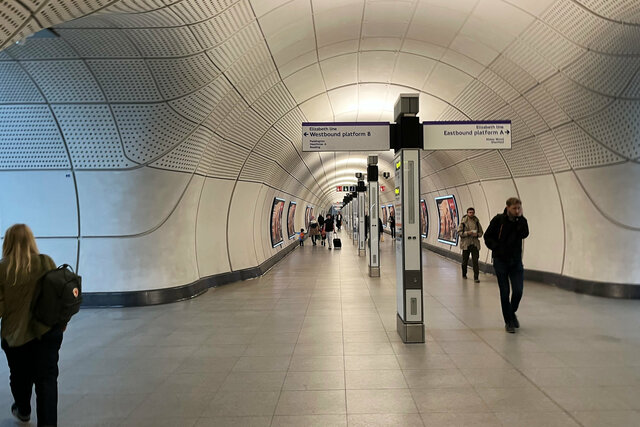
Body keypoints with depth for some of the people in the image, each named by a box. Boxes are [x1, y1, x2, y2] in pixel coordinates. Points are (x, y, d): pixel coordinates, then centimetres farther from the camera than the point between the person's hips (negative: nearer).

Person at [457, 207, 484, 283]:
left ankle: (476, 277, -2)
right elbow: (459, 232, -5)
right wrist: (467, 233, -18)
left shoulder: (477, 222, 5)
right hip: (466, 244, -1)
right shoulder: (463, 222, -3)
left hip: (475, 244, 1)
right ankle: (464, 274, 32)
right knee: (465, 260, 11)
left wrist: (477, 234, -11)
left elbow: (481, 232, 10)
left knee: (475, 261, -5)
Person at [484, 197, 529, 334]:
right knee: (505, 293, 3)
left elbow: (524, 234, -18)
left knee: (518, 291, -4)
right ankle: (508, 321, 16)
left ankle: (512, 312, 25)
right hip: (501, 261, -2)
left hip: (516, 261, 2)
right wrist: (497, 248, -12)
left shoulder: (521, 221, 0)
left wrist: (520, 218, -20)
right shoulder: (498, 219, -7)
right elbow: (487, 237, -2)